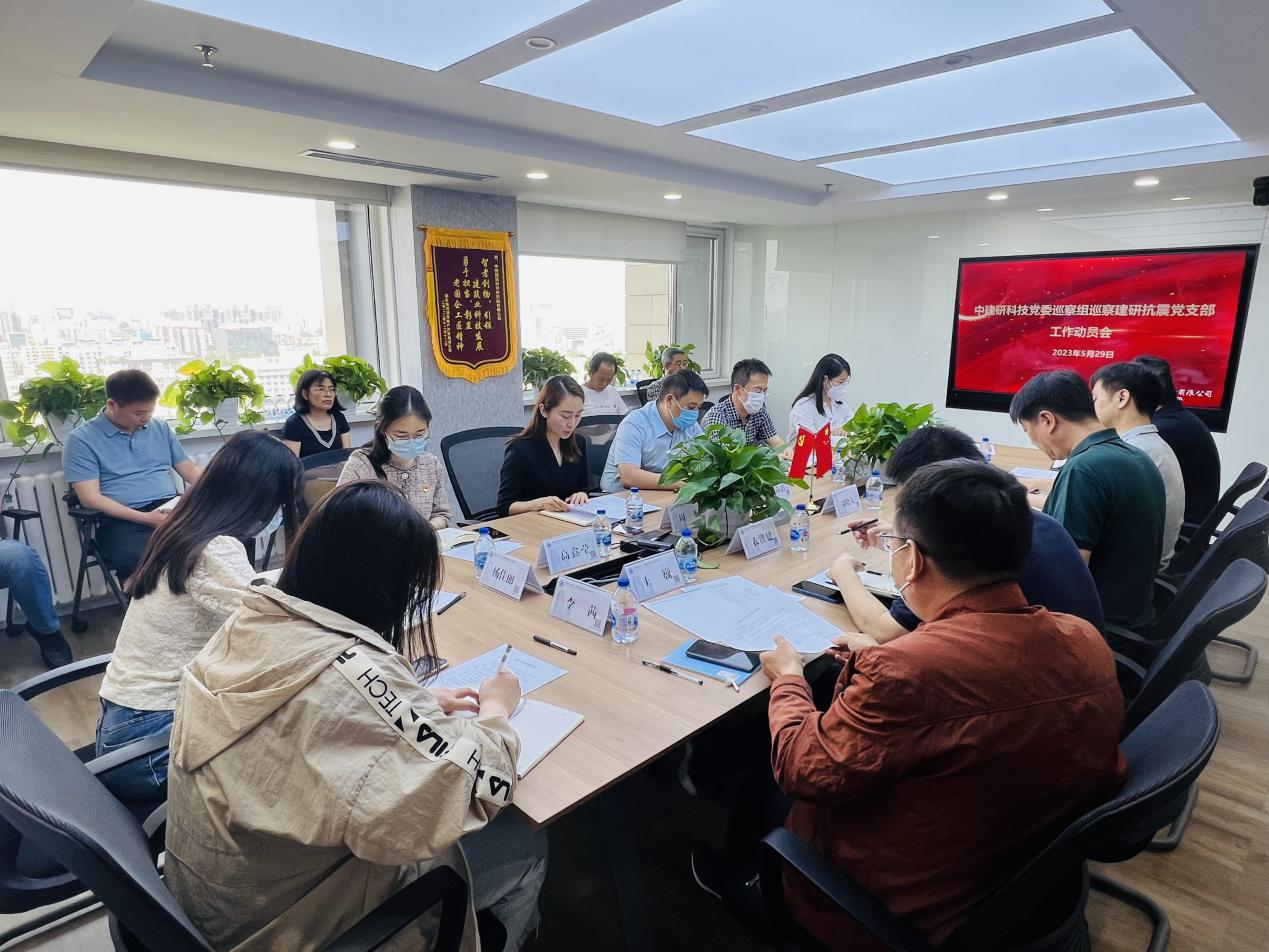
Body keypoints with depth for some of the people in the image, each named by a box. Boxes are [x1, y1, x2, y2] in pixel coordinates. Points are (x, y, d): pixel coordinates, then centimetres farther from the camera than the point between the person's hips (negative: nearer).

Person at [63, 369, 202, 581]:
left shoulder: (160, 428, 19)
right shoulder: (82, 439, 4)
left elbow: (190, 471, 20)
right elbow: (90, 498, -4)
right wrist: (145, 519, -16)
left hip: (172, 508, 4)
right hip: (124, 519, -4)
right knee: (139, 561, -39)